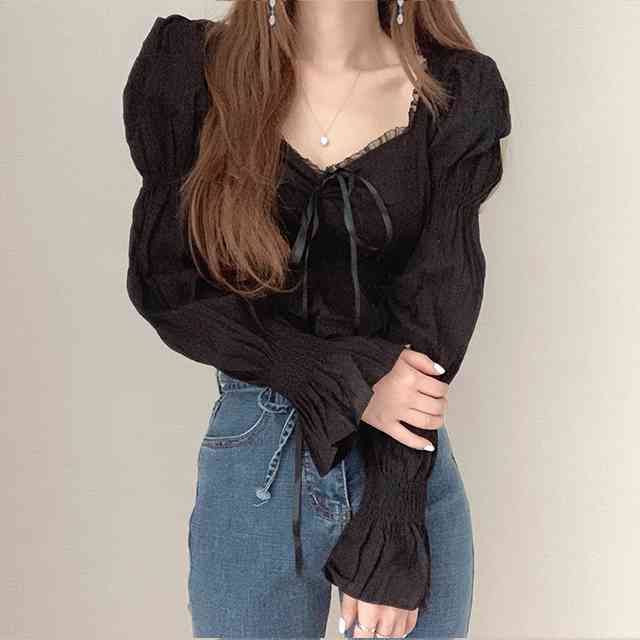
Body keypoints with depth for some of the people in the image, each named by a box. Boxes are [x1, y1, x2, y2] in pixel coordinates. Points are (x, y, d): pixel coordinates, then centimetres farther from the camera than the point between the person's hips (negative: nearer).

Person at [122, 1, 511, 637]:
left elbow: (434, 320, -10)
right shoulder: (187, 67, -4)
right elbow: (162, 285, -6)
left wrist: (386, 537, -13)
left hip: (407, 471, 0)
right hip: (250, 467, 1)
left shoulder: (458, 92, -5)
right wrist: (343, 378, -15)